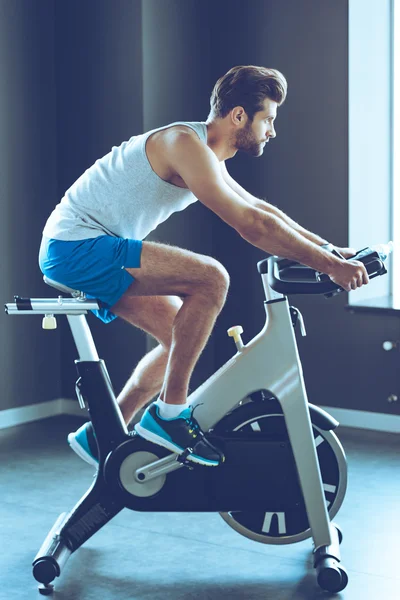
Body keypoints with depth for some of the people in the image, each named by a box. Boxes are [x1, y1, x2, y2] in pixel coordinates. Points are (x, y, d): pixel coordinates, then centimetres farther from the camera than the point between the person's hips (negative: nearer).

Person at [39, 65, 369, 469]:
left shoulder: (207, 157, 13)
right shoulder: (186, 144, -18)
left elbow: (259, 209, 21)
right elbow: (250, 224, -25)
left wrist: (330, 248, 14)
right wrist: (330, 265, -22)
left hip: (81, 252, 10)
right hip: (76, 247, -10)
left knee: (184, 337, 10)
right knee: (211, 278, -22)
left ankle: (99, 437, 17)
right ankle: (169, 414, -13)